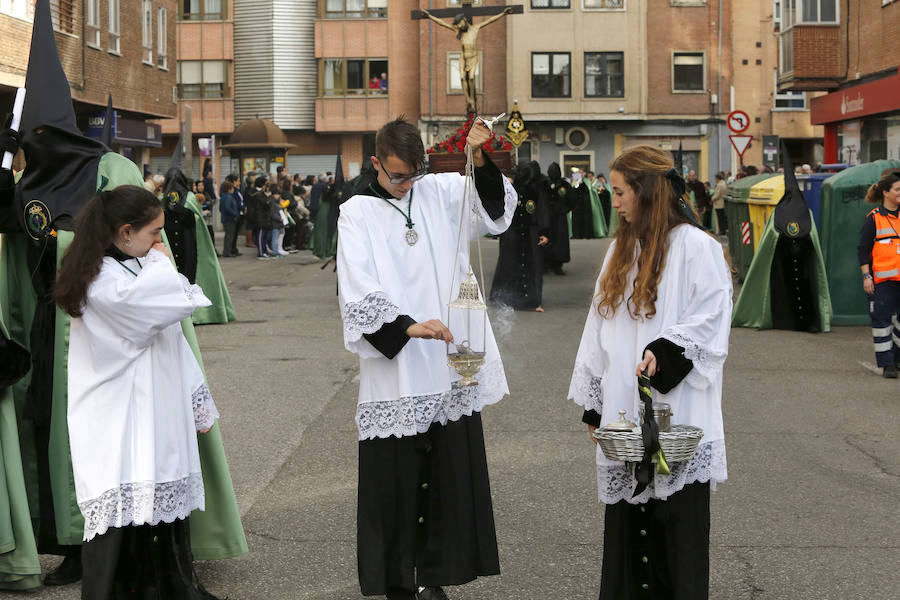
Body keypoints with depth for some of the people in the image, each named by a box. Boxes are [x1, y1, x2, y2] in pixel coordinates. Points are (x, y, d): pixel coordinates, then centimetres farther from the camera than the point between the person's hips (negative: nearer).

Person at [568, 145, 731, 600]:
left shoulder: (695, 247, -6)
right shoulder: (622, 250, 16)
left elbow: (711, 319, -11)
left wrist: (666, 352, -24)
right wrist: (593, 404, 16)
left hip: (676, 417, -7)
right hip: (625, 412, 7)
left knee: (678, 524, -3)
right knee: (626, 528, 9)